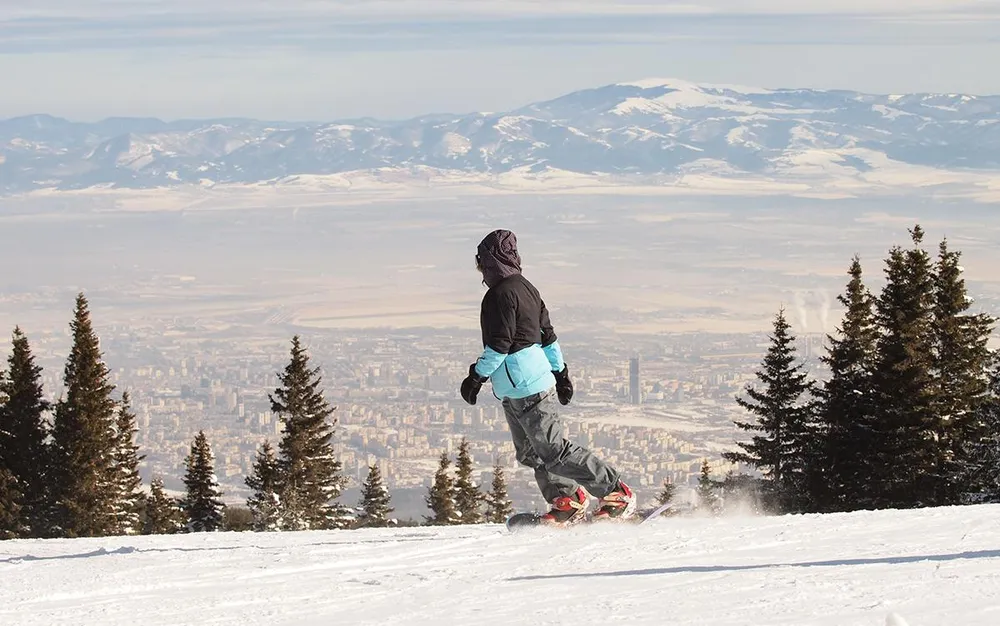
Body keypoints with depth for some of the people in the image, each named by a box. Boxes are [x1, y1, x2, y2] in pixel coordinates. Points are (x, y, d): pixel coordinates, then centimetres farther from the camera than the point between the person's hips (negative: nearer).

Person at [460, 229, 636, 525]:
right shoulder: (525, 288, 14)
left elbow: (499, 344, -22)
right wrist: (560, 372, 26)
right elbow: (547, 335, 20)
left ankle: (617, 494, -6)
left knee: (555, 452, -8)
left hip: (524, 389, -10)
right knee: (530, 452, 15)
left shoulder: (501, 294, -17)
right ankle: (567, 501, 18)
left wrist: (477, 376, -15)